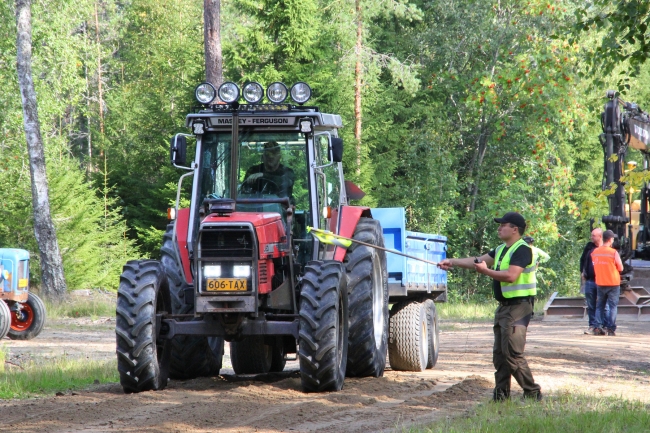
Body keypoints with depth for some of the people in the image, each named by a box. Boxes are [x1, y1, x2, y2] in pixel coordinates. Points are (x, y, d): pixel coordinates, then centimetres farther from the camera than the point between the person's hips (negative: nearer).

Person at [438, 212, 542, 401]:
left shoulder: (522, 250, -13)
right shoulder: (501, 250, 18)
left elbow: (511, 276, -24)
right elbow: (478, 261, 22)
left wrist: (486, 271, -17)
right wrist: (453, 262, 15)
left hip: (518, 307, -10)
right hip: (504, 306, 10)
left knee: (512, 353, -14)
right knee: (499, 354, 10)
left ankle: (532, 392, -9)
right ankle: (501, 394, 14)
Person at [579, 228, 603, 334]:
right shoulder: (589, 247, 9)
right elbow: (582, 260, 20)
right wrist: (582, 272, 12)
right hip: (589, 281, 4)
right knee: (591, 305, 6)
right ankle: (592, 325, 11)